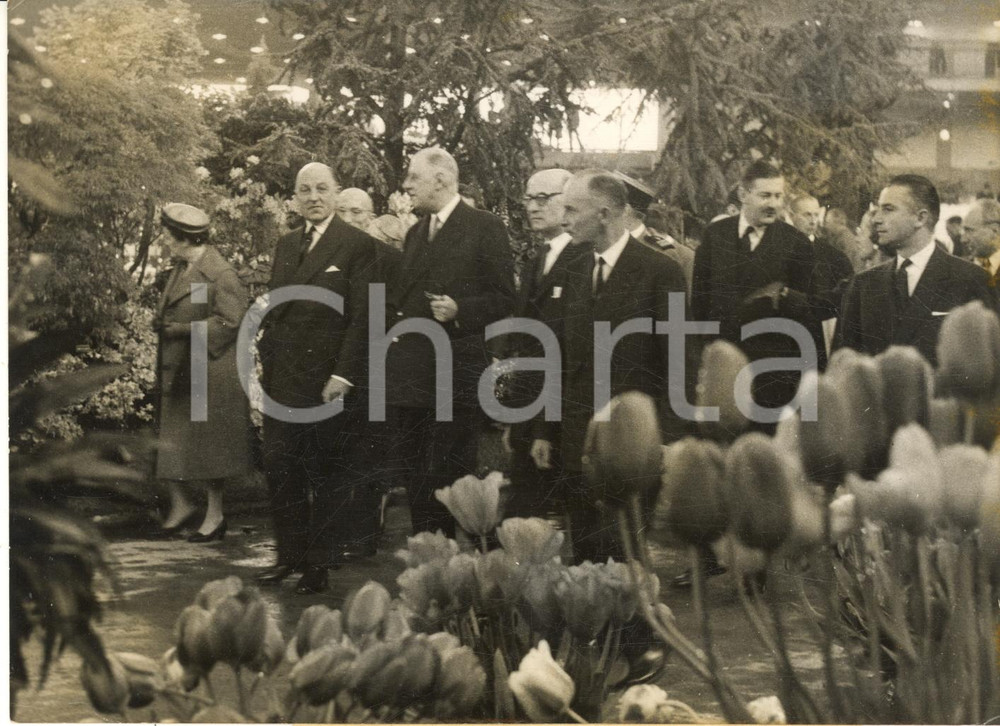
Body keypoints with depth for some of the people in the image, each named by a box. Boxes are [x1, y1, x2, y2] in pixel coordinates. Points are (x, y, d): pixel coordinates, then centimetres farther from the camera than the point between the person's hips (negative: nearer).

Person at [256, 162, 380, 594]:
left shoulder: (358, 246, -5)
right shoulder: (285, 246, 15)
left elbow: (362, 316, -10)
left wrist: (344, 375, -15)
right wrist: (266, 360, 9)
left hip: (330, 381, -6)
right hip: (283, 378, 6)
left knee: (329, 476, 3)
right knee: (280, 468, 5)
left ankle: (321, 563, 11)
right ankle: (290, 555, 15)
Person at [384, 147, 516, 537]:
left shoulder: (485, 227, -3)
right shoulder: (415, 233, 19)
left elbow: (504, 298, -7)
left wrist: (460, 310, -21)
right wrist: (392, 324, 11)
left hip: (457, 371, -7)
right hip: (410, 370, 7)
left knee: (450, 472, -4)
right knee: (414, 472, 8)